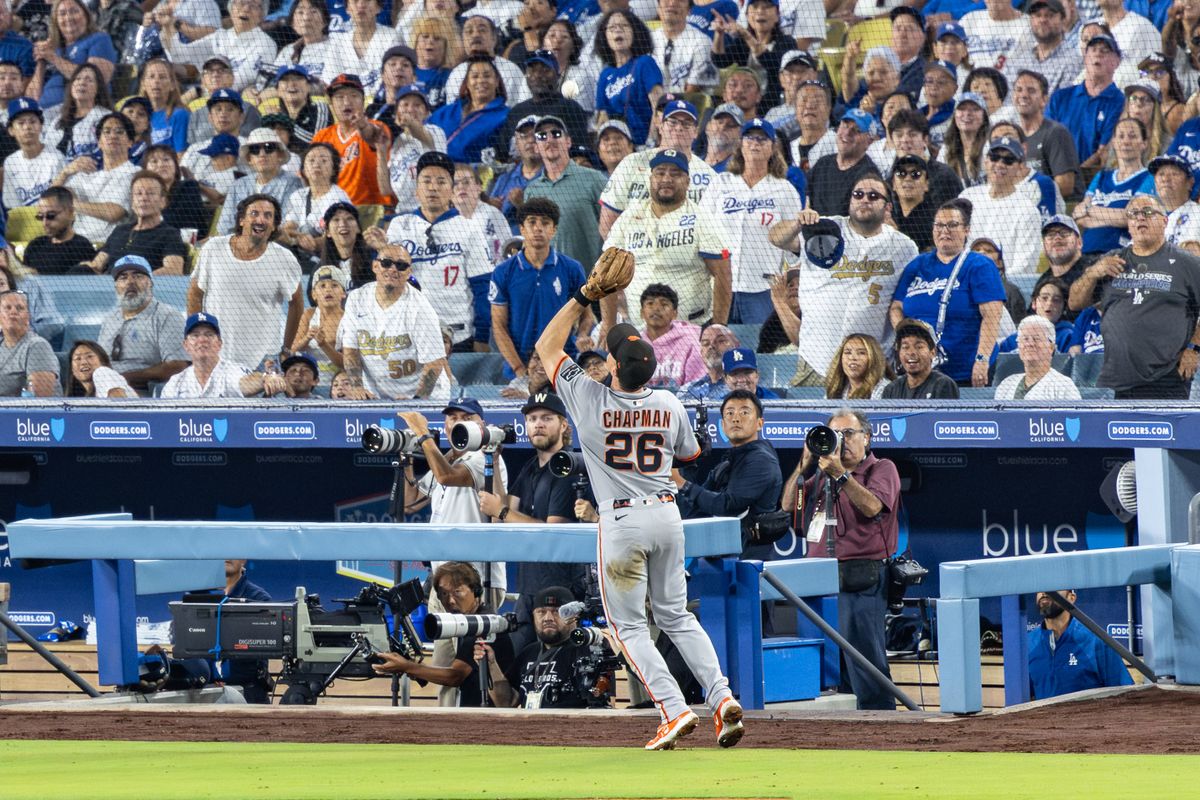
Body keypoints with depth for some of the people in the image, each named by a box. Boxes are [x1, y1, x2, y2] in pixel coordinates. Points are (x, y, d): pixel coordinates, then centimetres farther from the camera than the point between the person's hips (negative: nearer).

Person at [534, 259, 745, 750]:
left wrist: (585, 298, 0)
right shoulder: (669, 406, -2)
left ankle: (674, 709, -11)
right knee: (675, 615, 16)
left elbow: (546, 346, 0)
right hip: (666, 512, 4)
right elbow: (691, 455, 18)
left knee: (629, 625, 4)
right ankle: (722, 696, 0)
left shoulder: (591, 401, -12)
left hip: (622, 521, -4)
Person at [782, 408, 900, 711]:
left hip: (860, 578, -7)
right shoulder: (822, 475, 22)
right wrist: (804, 466, 7)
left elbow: (871, 506, -15)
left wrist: (840, 475, -19)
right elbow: (788, 505, 17)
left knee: (864, 653, -11)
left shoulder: (881, 469, 3)